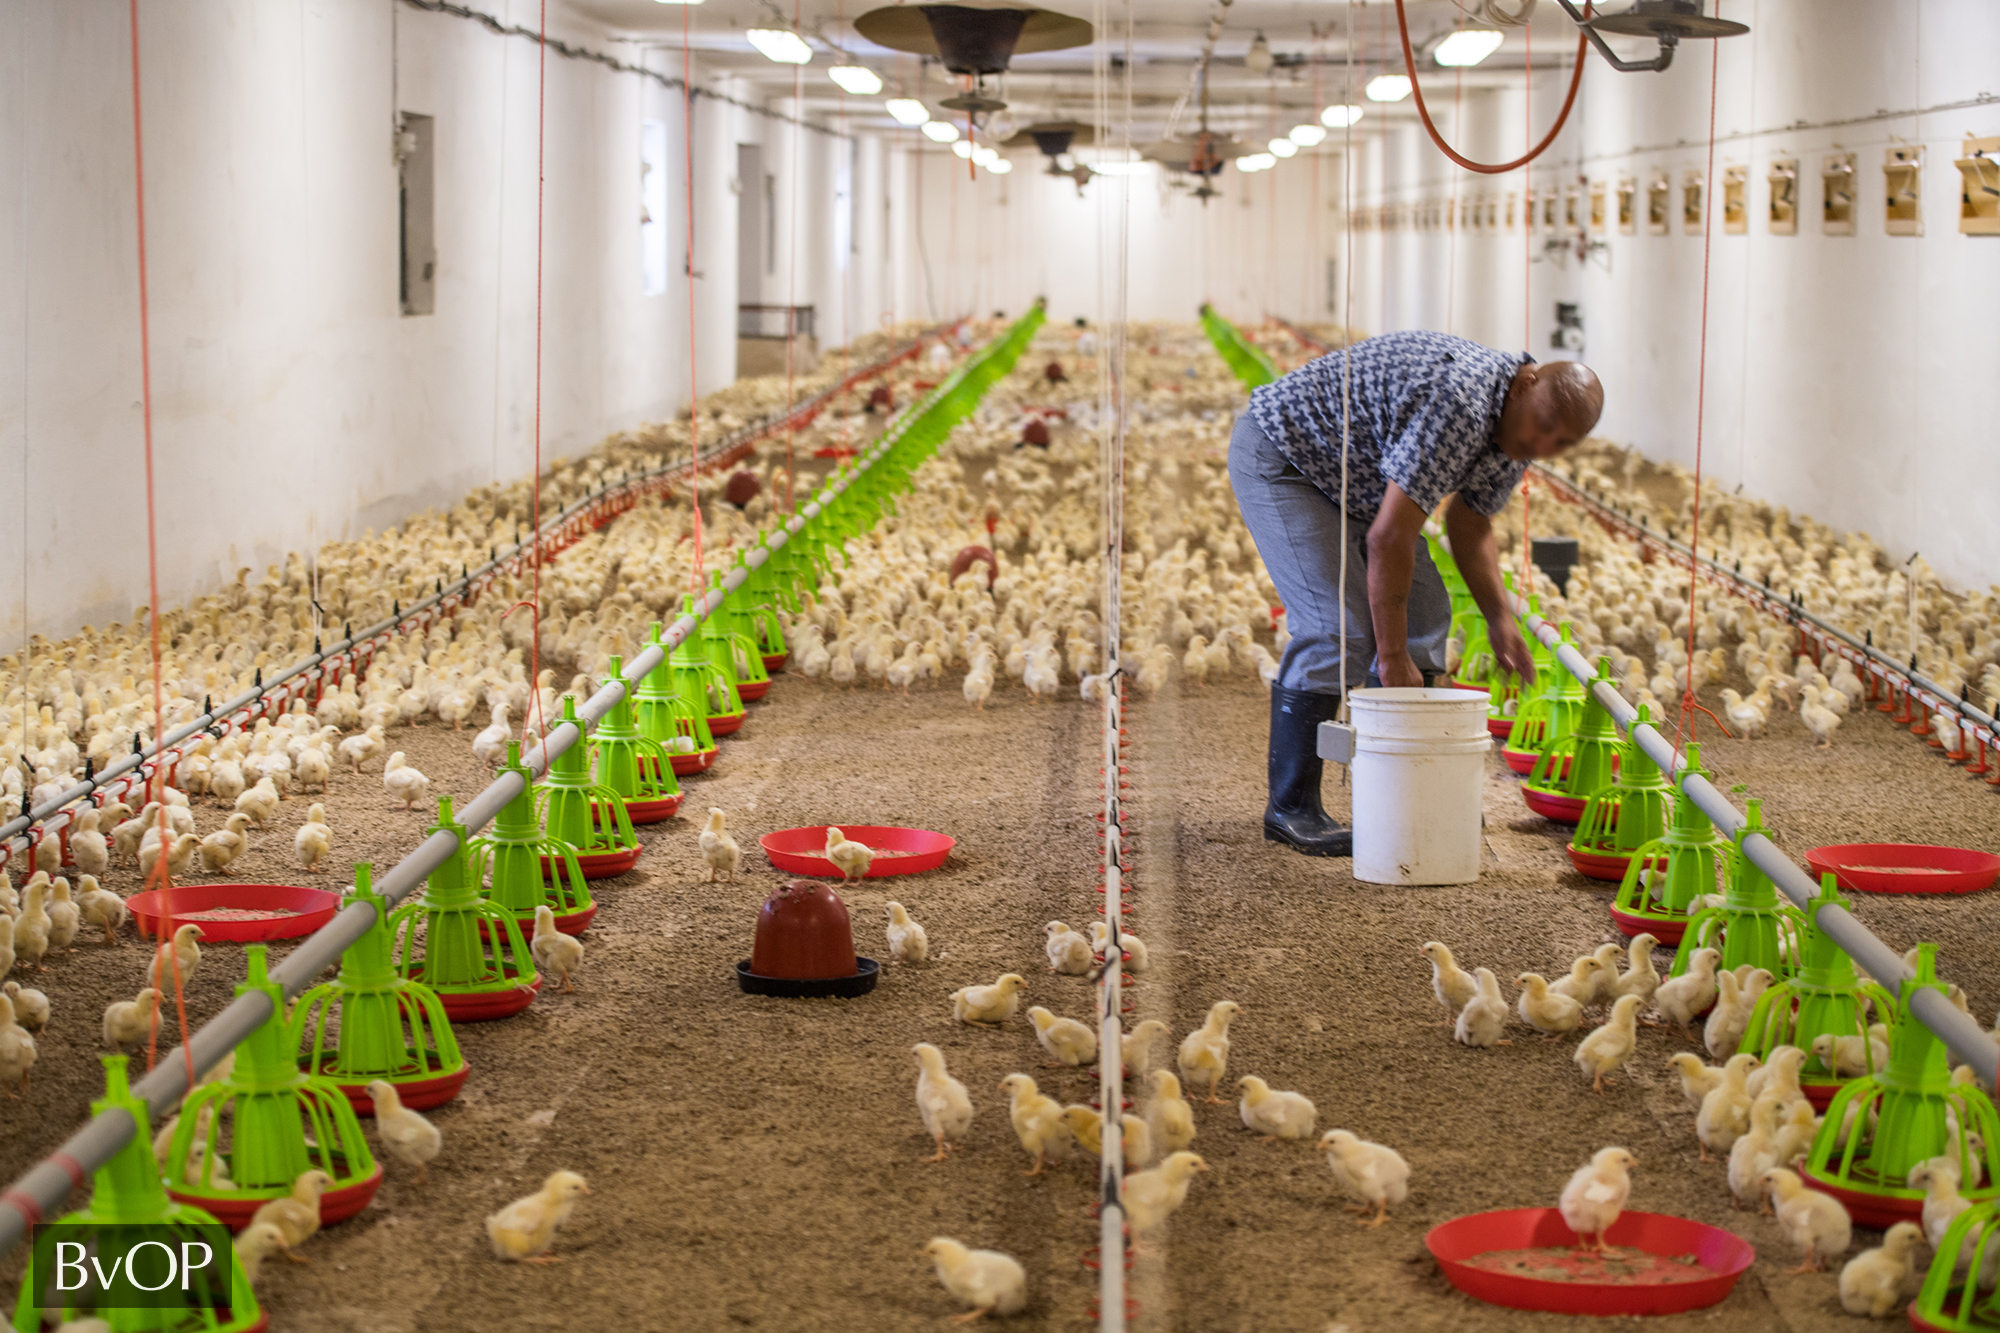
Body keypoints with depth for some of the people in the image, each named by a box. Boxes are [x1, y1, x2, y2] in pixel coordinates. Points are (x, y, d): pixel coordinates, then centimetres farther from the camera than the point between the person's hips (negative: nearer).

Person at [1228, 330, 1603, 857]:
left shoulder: (1517, 427, -4)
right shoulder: (1460, 403, -35)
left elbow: (1469, 523, 10)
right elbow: (1389, 537, -34)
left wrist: (1498, 617, -4)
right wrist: (1392, 656, -28)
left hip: (1352, 474, 10)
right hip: (1280, 453, -10)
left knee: (1421, 611, 6)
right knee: (1338, 627, -18)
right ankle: (1290, 807, -9)